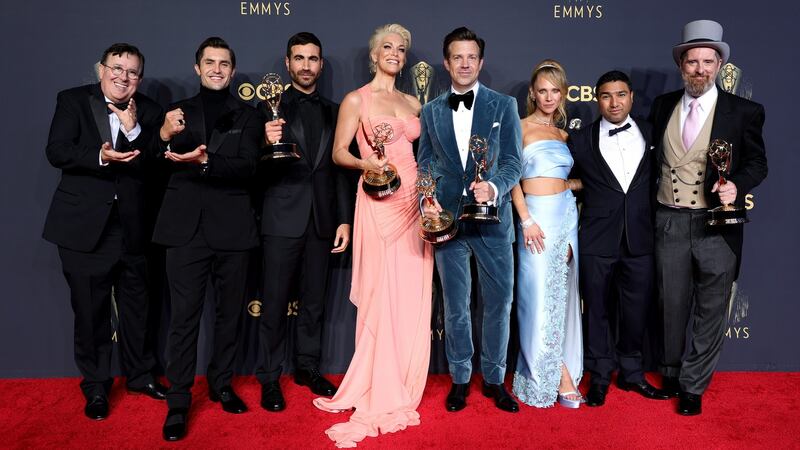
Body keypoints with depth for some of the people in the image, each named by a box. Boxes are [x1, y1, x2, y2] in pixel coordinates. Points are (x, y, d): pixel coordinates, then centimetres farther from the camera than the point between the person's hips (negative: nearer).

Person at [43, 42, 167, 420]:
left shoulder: (148, 112, 4)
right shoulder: (72, 101, 1)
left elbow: (153, 165, -5)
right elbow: (56, 151, -10)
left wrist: (133, 129, -17)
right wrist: (99, 157, -24)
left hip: (132, 225, 2)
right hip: (85, 224, -2)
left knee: (136, 304, 14)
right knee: (90, 309, 8)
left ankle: (139, 374, 33)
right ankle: (96, 386, 25)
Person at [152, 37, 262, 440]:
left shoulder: (247, 116, 8)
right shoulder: (177, 113, 11)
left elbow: (247, 167, -7)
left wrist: (205, 161, -24)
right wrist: (164, 137, -16)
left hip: (231, 227, 1)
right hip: (187, 226, 0)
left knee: (229, 312, 11)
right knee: (184, 315, -1)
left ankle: (221, 384, 29)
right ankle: (178, 402, 9)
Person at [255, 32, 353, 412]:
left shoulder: (333, 112, 10)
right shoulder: (271, 107, 1)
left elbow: (340, 169, 9)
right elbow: (259, 170, -6)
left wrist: (344, 220, 4)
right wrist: (267, 144, -27)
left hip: (322, 220, 3)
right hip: (283, 219, -3)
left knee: (314, 300, 12)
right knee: (275, 302, 3)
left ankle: (307, 367, 27)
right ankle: (270, 378, 15)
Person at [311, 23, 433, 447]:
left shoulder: (413, 103, 17)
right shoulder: (356, 100, 3)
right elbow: (339, 153, 0)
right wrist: (365, 163, -20)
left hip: (415, 202, 5)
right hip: (379, 203, -5)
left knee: (412, 296, 5)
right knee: (383, 295, -5)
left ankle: (402, 387, 19)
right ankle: (381, 397, 7)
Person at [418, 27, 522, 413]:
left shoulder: (504, 105, 3)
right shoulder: (431, 111, 10)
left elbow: (512, 161, -3)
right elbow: (425, 164, 10)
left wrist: (493, 187, -23)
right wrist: (426, 200, -9)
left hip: (493, 219, -1)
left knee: (499, 304, 7)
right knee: (455, 307, 11)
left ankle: (494, 379, 25)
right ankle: (460, 379, 27)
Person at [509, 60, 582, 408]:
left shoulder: (564, 134, 15)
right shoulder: (521, 127, -1)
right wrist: (526, 219, -15)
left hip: (567, 214, 6)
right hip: (537, 215, -6)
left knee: (562, 293, 8)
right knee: (540, 295, -2)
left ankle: (557, 373, 18)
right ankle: (560, 376, 10)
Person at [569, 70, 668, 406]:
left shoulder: (652, 135, 6)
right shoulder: (580, 141, 1)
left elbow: (659, 181, 10)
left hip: (640, 240, 2)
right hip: (596, 242, -1)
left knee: (637, 311, 11)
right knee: (596, 310, 8)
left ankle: (631, 373, 32)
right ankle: (600, 376, 26)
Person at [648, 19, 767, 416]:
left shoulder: (744, 111, -4)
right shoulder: (662, 106, 5)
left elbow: (757, 162, 2)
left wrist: (737, 186, -18)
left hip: (717, 225, -2)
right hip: (669, 222, 2)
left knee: (710, 311, 7)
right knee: (672, 305, 15)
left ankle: (693, 387, 22)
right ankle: (671, 372, 35)